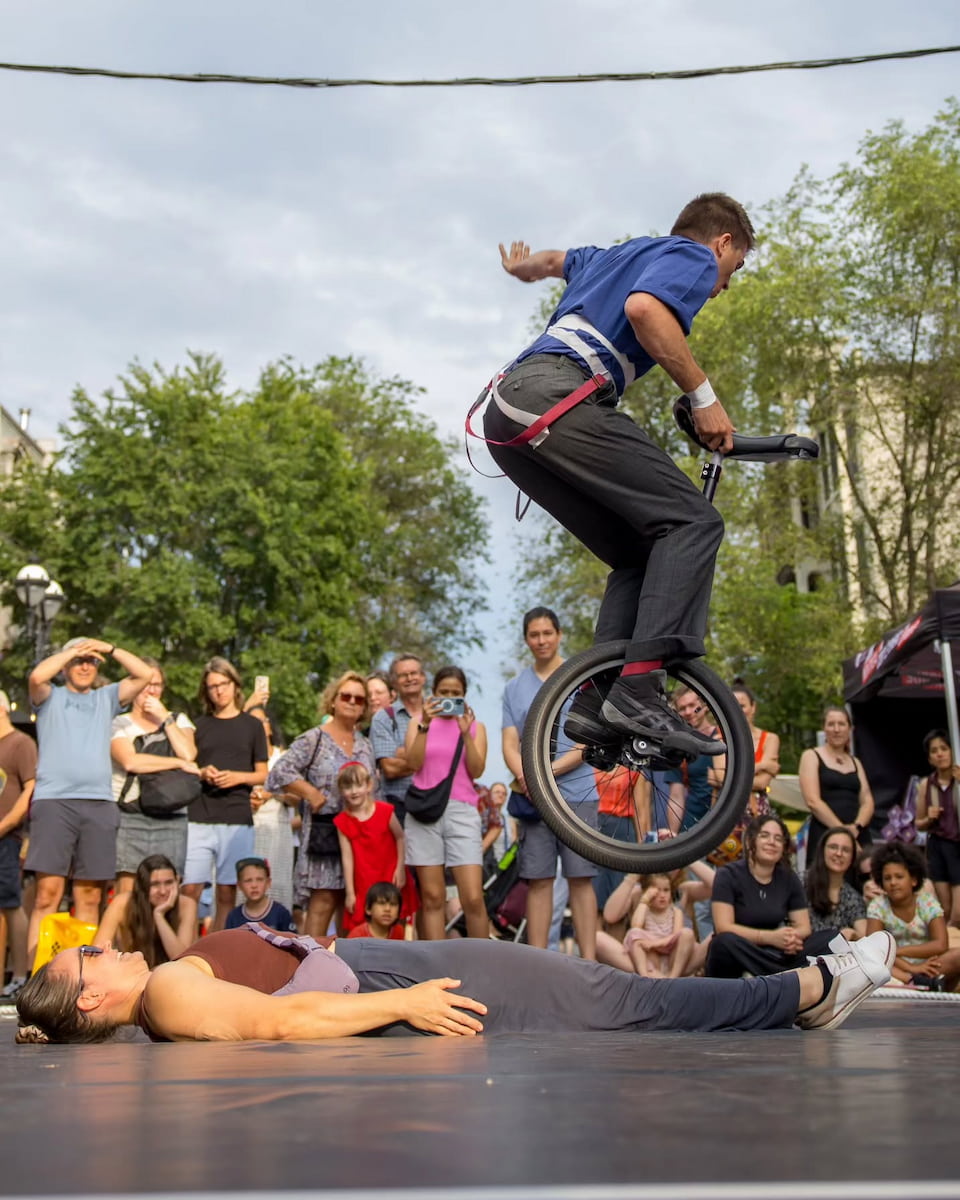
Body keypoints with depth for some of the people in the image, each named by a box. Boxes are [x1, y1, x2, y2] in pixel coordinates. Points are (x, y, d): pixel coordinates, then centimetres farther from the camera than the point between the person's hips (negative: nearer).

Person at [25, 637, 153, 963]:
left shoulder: (106, 697, 22)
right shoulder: (51, 696, 14)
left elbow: (144, 675, 11)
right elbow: (36, 676, -8)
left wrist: (109, 649, 6)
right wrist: (72, 650, 1)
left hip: (99, 803, 3)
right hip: (54, 801, -3)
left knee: (90, 896, 3)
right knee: (48, 892, -10)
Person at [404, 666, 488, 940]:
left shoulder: (476, 726, 13)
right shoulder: (418, 723, 12)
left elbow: (477, 770, 1)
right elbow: (413, 763, -3)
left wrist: (465, 732, -10)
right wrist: (425, 724, -11)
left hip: (462, 811, 0)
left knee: (473, 898, -9)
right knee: (432, 897, -1)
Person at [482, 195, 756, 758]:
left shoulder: (621, 253, 35)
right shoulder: (695, 256, 9)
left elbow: (558, 260, 56)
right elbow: (644, 309, -14)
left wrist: (524, 266, 79)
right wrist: (704, 397, -8)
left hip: (506, 411, 9)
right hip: (557, 396, -9)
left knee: (640, 556, 10)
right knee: (693, 521, -12)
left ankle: (595, 701, -2)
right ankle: (640, 689, -26)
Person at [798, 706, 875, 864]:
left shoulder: (855, 763, 22)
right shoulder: (811, 757, 5)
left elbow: (867, 802, 12)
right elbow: (812, 801, -7)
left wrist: (856, 826, -9)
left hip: (858, 836, 5)